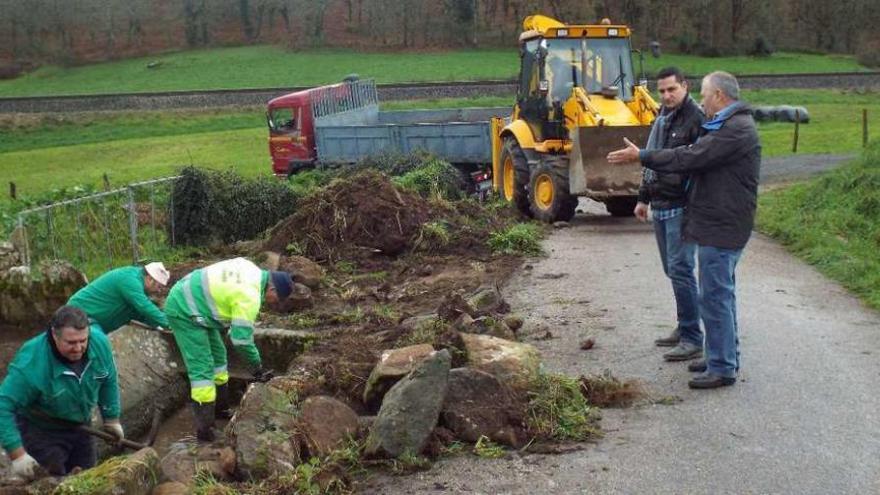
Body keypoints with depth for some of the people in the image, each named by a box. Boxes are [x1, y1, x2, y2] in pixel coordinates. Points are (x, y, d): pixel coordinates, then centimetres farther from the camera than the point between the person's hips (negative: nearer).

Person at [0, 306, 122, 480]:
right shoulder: (31, 364, -35)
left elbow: (108, 382, -2)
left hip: (81, 425, 5)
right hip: (41, 431, -5)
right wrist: (17, 454, -35)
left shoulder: (99, 343, -21)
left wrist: (112, 419, 4)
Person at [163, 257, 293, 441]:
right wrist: (257, 367, -11)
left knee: (218, 355, 20)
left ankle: (220, 408, 34)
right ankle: (205, 429, -10)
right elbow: (241, 339, -23)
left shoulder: (253, 271, 2)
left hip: (186, 298, 10)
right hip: (184, 311, -10)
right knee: (202, 367, -12)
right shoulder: (250, 297, -25)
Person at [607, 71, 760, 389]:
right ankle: (725, 357, 29)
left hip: (721, 228, -11)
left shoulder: (737, 130, -19)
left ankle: (722, 368, 1)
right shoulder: (729, 126, 17)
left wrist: (642, 156, -16)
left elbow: (690, 157, -23)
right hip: (718, 223, 11)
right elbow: (696, 158, 19)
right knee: (721, 293, 18)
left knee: (715, 296, -6)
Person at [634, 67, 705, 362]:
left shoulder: (696, 119, -12)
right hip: (660, 205, 9)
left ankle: (693, 340, -5)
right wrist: (644, 198, 25)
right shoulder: (662, 117, 16)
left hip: (681, 207, -9)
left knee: (680, 269, -10)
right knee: (672, 269, 14)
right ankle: (685, 327, 26)